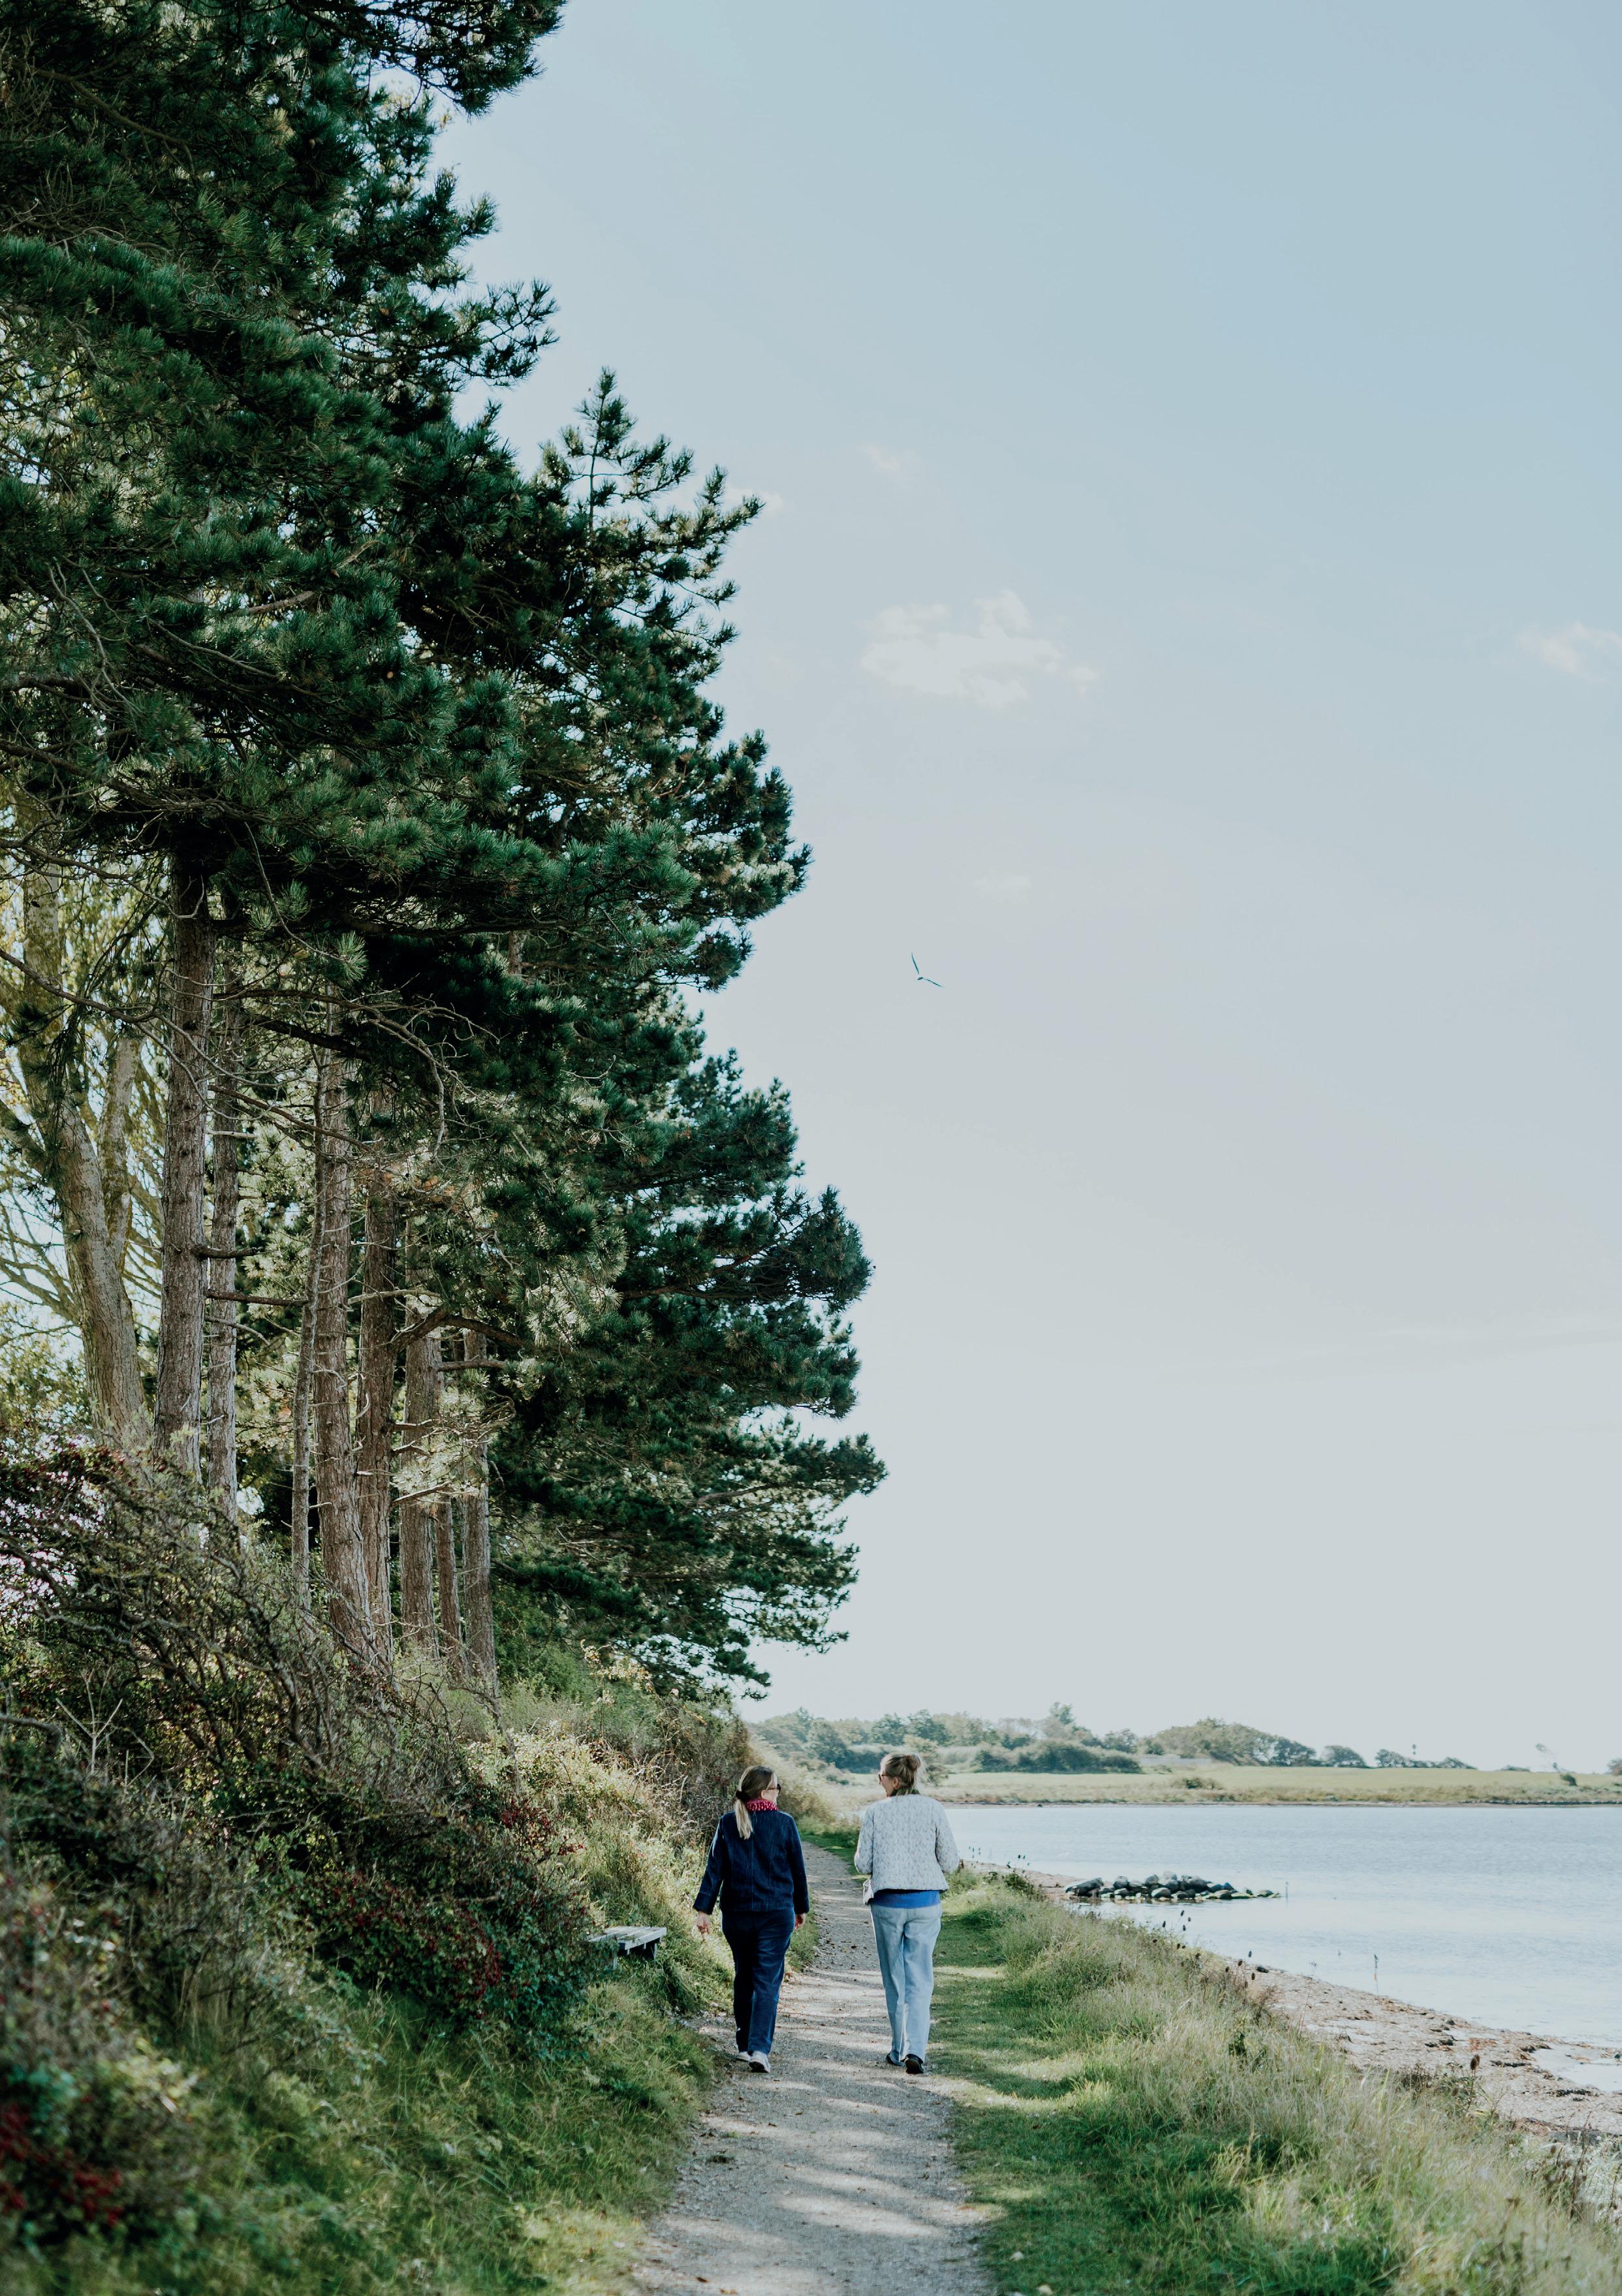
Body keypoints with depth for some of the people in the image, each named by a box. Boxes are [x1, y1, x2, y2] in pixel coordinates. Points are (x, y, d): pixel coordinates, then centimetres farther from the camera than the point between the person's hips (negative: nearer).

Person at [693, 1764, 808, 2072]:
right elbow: (798, 1870, 3)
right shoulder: (784, 1824, -4)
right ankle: (760, 2048, -15)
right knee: (768, 1981, -2)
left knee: (744, 1978, 17)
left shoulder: (728, 1824, 0)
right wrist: (801, 1908, 16)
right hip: (777, 1914, -3)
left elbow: (715, 1869, -2)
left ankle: (745, 2044, 23)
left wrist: (703, 1909, 0)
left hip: (736, 1914, 3)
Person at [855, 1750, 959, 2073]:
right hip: (925, 1901, 0)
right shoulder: (933, 1809, -1)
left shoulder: (875, 1812, -3)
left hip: (886, 1902, 0)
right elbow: (950, 1862, 0)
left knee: (894, 1978, 14)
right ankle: (915, 2049, -13)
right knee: (920, 1978, 3)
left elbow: (863, 1864, -3)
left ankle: (899, 2049, 20)